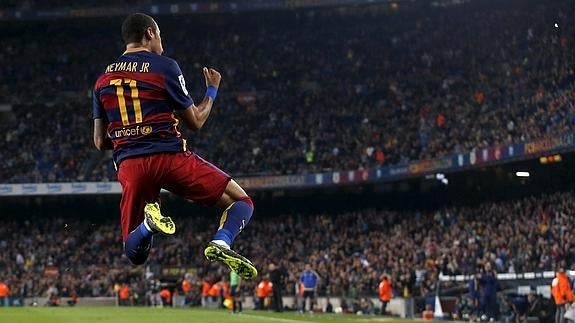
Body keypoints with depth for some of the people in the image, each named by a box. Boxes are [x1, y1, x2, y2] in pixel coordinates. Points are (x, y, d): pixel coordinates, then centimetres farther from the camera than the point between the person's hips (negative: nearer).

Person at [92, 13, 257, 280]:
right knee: (241, 202, 9)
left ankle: (147, 223, -20)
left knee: (135, 254, 16)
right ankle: (221, 242, -23)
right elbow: (195, 122, 7)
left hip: (129, 165, 4)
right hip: (170, 157, -4)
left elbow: (100, 143, 17)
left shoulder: (102, 80, 15)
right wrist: (212, 90, 24)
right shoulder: (165, 66, 1)